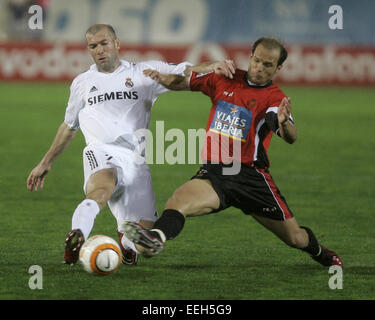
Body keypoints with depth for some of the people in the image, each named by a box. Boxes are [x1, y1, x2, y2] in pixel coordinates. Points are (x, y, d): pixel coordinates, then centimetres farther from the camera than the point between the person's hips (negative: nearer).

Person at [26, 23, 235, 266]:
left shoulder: (144, 73, 15)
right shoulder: (82, 83, 22)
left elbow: (184, 74, 4)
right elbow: (69, 127, 34)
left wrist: (209, 68, -18)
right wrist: (46, 163, 37)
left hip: (135, 160, 1)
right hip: (101, 152, -1)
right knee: (103, 185, -40)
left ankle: (126, 238, 29)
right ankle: (77, 236, -56)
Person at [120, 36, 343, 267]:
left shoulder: (275, 98, -3)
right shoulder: (225, 79, 9)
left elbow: (290, 138, -19)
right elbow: (183, 82, 19)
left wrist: (284, 123, -43)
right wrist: (161, 78, -4)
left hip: (250, 175, -2)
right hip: (213, 171, 2)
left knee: (295, 238, 5)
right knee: (179, 202, -31)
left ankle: (318, 251, 39)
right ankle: (157, 237, -59)